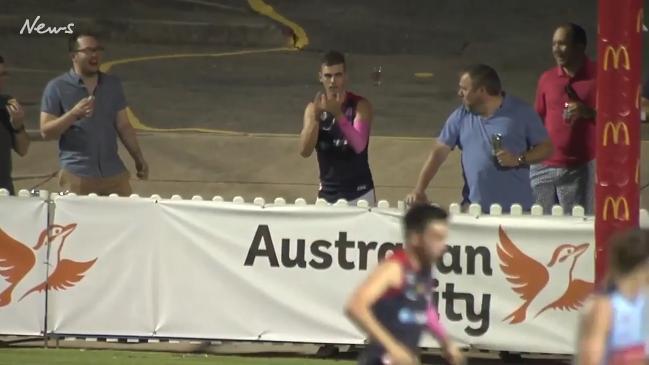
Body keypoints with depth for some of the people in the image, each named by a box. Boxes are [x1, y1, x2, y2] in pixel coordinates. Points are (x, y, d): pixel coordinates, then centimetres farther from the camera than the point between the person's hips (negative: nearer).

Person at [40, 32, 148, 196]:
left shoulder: (113, 84, 12)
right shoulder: (56, 88, -1)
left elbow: (123, 126, 15)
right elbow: (46, 131, -6)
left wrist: (138, 158, 7)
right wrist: (73, 114, -20)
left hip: (114, 175, 4)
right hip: (77, 176, -4)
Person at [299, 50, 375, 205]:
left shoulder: (361, 105, -6)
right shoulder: (314, 108, 2)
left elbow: (359, 146, -21)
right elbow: (305, 151, -9)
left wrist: (338, 114, -33)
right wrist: (315, 118, -23)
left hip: (358, 193, -3)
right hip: (327, 194, 3)